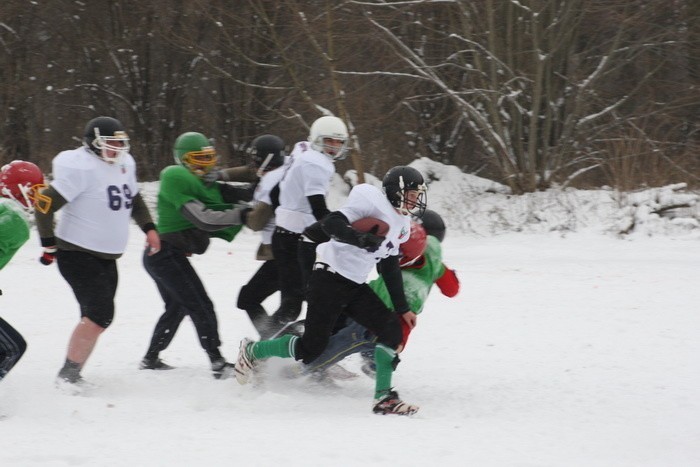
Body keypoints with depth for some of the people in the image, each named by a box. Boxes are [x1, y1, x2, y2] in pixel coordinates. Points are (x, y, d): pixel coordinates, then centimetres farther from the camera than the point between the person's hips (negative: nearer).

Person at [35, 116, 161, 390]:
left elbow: (134, 199, 25)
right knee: (100, 316, -17)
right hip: (78, 254, -9)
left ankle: (72, 373, 21)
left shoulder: (125, 164, 7)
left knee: (97, 317, 11)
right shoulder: (82, 169, -20)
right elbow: (46, 205, -19)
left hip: (107, 258, 9)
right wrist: (49, 244, -14)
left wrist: (149, 228, 12)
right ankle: (68, 374, -9)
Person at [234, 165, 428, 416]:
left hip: (355, 287, 9)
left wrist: (403, 309, 21)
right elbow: (331, 223, -22)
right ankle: (251, 351, 16)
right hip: (330, 279, -9)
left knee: (392, 329, -8)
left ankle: (384, 397, -5)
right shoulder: (372, 201, -12)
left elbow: (390, 269, 23)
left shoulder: (401, 224, 16)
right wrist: (362, 238, -36)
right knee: (311, 347, -7)